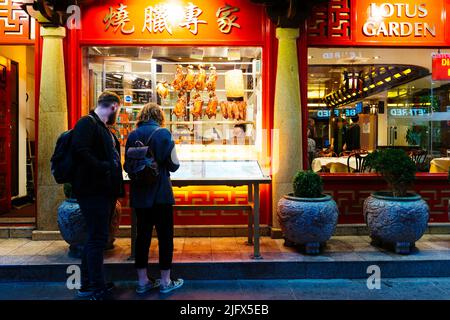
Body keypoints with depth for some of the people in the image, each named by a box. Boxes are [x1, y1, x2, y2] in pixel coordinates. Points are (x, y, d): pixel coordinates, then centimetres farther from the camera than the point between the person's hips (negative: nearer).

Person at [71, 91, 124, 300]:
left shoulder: (103, 128, 21)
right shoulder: (87, 123, -9)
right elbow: (80, 151, -24)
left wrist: (115, 192, 15)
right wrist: (104, 168, -19)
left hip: (105, 192, 10)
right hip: (93, 191, -10)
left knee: (96, 238, 15)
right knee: (97, 239, -4)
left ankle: (87, 286, 28)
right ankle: (98, 290, 7)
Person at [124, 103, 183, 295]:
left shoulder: (133, 135, 3)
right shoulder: (163, 133, -9)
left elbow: (127, 165, 8)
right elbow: (173, 165, -8)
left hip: (139, 194, 5)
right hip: (160, 193, -4)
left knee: (142, 235, 13)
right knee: (165, 236, 7)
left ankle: (142, 281, 22)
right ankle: (165, 282, 15)